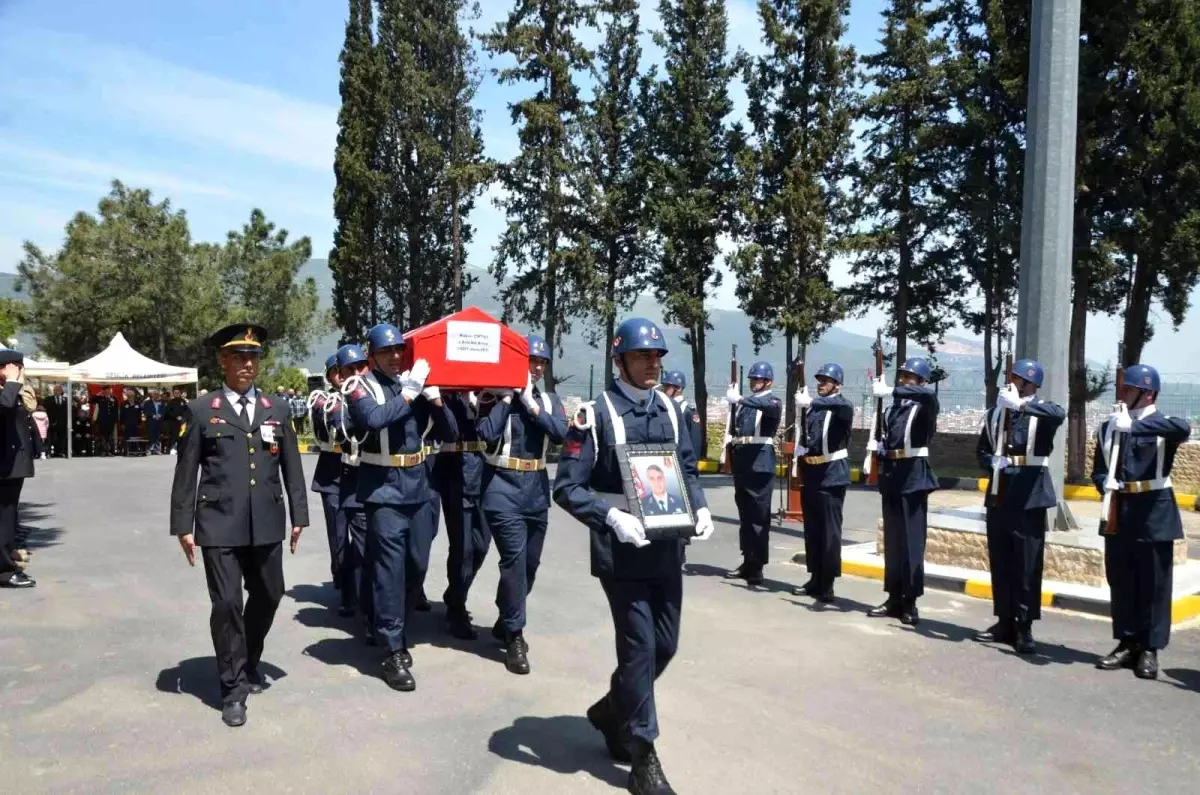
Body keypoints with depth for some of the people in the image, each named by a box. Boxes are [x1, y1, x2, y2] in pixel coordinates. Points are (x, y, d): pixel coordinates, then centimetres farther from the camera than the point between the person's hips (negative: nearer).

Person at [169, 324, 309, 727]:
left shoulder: (276, 410, 10)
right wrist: (183, 525, -2)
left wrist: (298, 515, 7)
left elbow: (291, 467, 10)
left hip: (266, 524, 3)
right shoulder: (201, 411, 2)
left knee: (267, 596, 14)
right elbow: (185, 472, 2)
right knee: (226, 603, -2)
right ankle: (233, 689, 12)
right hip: (219, 524, -3)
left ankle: (249, 662, 39)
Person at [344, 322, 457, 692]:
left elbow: (450, 433, 6)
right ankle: (393, 652, 1)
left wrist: (434, 397, -8)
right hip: (384, 488, -5)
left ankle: (396, 631, 32)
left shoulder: (416, 381, 9)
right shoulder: (361, 387, -3)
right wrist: (408, 393, -18)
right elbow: (373, 419, -26)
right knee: (390, 568, -6)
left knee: (417, 565, 12)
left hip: (417, 485, 5)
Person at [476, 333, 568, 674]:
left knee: (530, 562, 13)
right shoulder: (496, 396, -3)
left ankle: (505, 622, 33)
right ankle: (514, 636, -3)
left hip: (537, 489, 5)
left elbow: (559, 433, -8)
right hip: (504, 489, -5)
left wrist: (530, 401, -10)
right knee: (514, 559, -13)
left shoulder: (549, 399, 10)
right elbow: (488, 434, -19)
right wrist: (506, 397, -13)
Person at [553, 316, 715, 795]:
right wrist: (612, 517, -26)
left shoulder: (670, 410, 8)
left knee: (665, 644, 13)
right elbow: (567, 487, -13)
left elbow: (687, 468, 17)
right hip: (621, 551, -6)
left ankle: (611, 710, 39)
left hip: (666, 549, 6)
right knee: (639, 647, -2)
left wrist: (700, 508, -1)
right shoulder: (596, 414, -11)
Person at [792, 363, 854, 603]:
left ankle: (827, 586, 3)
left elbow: (843, 407, -31)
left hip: (832, 476, -7)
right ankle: (815, 579, 23)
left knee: (830, 532, -3)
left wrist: (810, 401, -39)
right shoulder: (813, 407, 15)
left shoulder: (842, 405, -5)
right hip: (810, 475, 7)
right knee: (812, 531, 13)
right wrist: (800, 454, 6)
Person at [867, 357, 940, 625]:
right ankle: (894, 598, 19)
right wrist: (878, 448, -1)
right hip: (891, 476, 6)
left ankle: (910, 603, 6)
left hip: (913, 476, -6)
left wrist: (889, 391, -31)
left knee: (911, 542, -2)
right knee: (892, 541, 11)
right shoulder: (893, 409, 13)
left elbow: (928, 392, -29)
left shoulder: (925, 405, -4)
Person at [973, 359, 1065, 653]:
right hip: (1000, 492, 4)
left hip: (1030, 494, -4)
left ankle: (1024, 628, 7)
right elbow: (981, 450, 15)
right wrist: (992, 462, -7)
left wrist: (1022, 404, -35)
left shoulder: (1042, 412, -1)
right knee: (999, 562, 9)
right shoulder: (995, 413, 10)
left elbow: (1060, 414, -25)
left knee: (1027, 564, 0)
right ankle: (1004, 622, 19)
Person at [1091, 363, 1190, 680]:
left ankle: (1149, 650, 13)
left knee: (1153, 585, 4)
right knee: (1120, 582, 10)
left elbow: (1184, 428, -30)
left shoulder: (1162, 426, -5)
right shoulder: (1108, 427, 7)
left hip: (1154, 514, -4)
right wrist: (1105, 483, -10)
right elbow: (1099, 469, 12)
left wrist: (1134, 426, -36)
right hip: (1118, 513, 4)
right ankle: (1127, 644, 22)